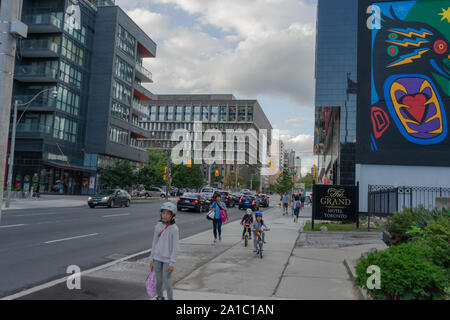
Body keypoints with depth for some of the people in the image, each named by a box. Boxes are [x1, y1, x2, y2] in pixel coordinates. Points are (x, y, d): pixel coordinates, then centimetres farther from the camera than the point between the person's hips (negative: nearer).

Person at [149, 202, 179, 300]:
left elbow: (175, 247, -12)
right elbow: (154, 243, 6)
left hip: (167, 259, -4)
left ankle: (170, 299, 14)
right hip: (157, 258, 4)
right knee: (158, 280, 12)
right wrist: (152, 259, 7)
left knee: (166, 281, -2)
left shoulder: (174, 229, -14)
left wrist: (172, 263, -13)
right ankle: (160, 297, 31)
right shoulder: (158, 226, -1)